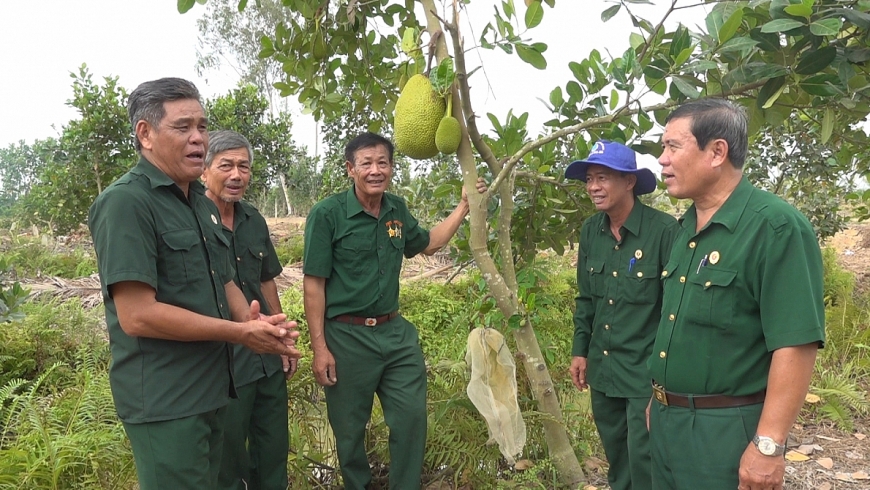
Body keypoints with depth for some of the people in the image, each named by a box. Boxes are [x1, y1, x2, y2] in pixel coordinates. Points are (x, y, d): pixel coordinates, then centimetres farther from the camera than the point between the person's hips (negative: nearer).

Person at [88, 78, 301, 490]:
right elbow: (137, 316, -24)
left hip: (211, 387, 9)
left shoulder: (202, 202, 12)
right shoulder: (126, 202, -17)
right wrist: (240, 333, -18)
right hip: (164, 399, -9)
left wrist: (254, 321, -4)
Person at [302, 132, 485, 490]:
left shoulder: (397, 209, 5)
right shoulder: (327, 214, -12)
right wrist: (319, 347, -14)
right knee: (350, 428, 11)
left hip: (396, 332, 5)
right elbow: (313, 283, -12)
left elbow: (427, 244, 23)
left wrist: (464, 206, 15)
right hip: (347, 337, -5)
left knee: (412, 416, 9)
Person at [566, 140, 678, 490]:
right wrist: (580, 350, 11)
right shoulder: (590, 230, 1)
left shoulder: (664, 230, -18)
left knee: (643, 459, 5)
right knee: (615, 455, 21)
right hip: (602, 368, 6)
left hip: (646, 371, -6)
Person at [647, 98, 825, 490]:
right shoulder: (686, 229, 8)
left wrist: (768, 445, -23)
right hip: (666, 420, 8)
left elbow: (796, 343, -22)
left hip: (727, 430, -8)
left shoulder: (775, 226, -17)